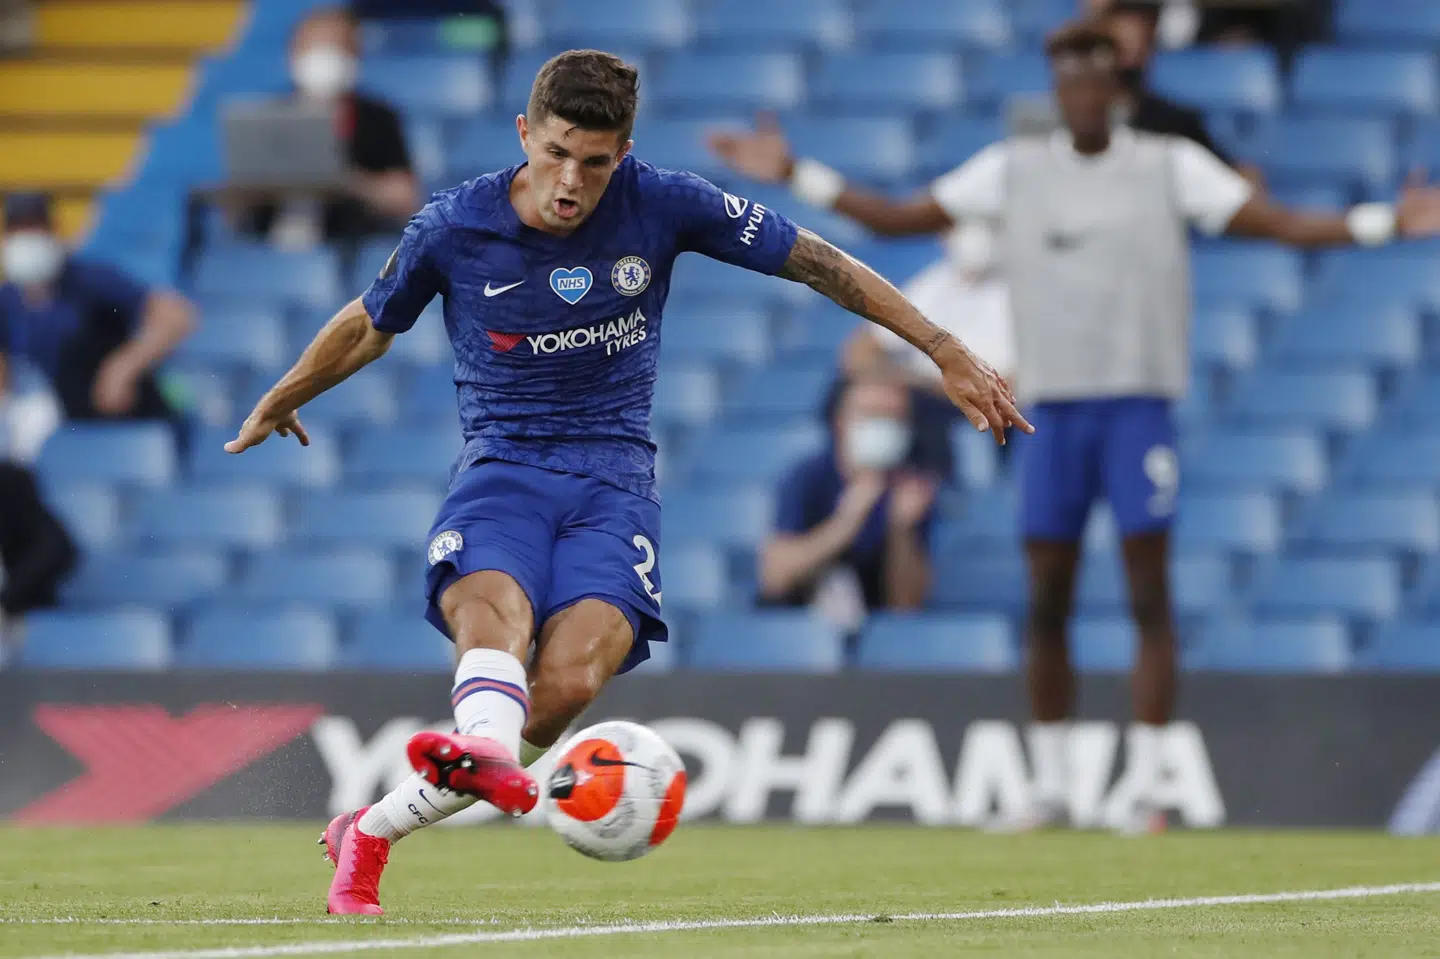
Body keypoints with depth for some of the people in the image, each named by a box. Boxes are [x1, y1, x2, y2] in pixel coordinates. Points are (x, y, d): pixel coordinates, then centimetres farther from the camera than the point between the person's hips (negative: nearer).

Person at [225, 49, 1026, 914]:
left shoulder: (663, 205, -4)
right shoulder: (456, 227, -3)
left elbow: (817, 263, 3)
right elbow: (371, 327, 17)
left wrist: (947, 353, 1)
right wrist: (278, 405, 33)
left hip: (613, 478, 0)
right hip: (501, 464, 0)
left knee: (569, 680, -28)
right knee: (493, 613, -37)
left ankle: (372, 830, -17)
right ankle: (485, 748, -71)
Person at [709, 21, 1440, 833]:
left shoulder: (1170, 166, 2)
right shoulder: (1014, 170, 8)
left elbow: (1284, 224, -1)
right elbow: (901, 218, 13)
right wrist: (796, 175, 9)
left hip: (1140, 406, -2)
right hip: (1053, 406, 2)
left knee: (1149, 595, -6)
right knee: (1047, 603, 2)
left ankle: (1146, 788, -2)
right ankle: (1050, 788, 12)